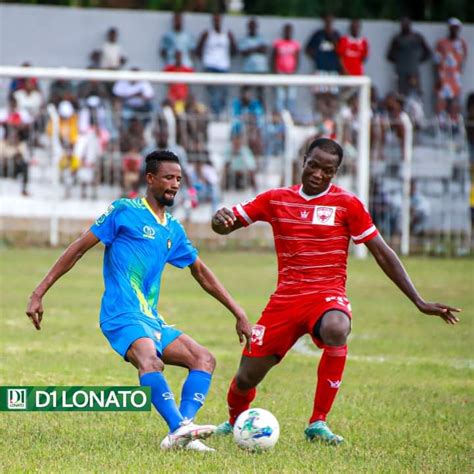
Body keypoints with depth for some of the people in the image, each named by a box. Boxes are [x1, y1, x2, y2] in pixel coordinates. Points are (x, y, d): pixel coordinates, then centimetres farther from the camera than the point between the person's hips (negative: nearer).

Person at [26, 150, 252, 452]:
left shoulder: (174, 230, 18)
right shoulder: (124, 212, -1)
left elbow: (201, 273, 28)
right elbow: (79, 248, -1)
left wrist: (239, 313, 25)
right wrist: (39, 294, -5)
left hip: (152, 320, 8)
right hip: (122, 316, -8)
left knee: (204, 359, -6)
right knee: (150, 362, -34)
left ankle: (180, 434, -22)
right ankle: (180, 429, -49)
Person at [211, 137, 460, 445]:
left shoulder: (347, 204, 0)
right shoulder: (275, 199, 7)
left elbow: (382, 253, 3)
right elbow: (226, 225, 11)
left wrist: (419, 302, -1)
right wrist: (220, 219, -16)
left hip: (328, 296, -3)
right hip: (286, 299, 3)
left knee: (336, 330, -40)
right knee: (246, 378, 0)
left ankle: (318, 424, -26)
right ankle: (234, 424, 39)